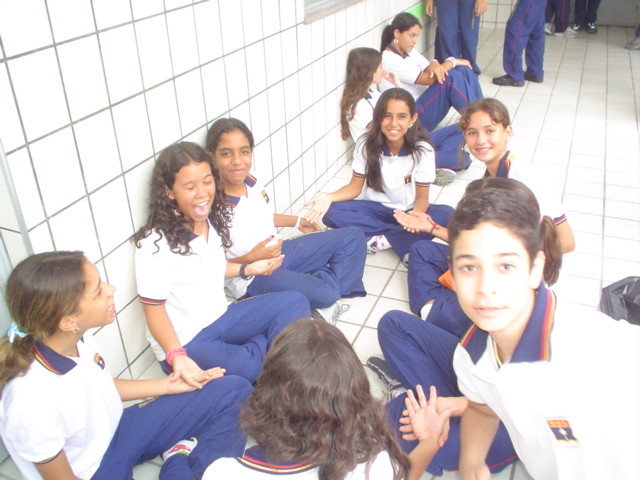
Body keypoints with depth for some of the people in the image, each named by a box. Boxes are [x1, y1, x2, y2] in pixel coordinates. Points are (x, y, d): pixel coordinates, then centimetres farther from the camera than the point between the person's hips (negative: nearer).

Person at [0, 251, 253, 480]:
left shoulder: (78, 338, -15)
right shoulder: (31, 406, -34)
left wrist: (166, 385, 3)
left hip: (116, 431, 6)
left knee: (234, 390, 4)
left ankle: (181, 458, 5)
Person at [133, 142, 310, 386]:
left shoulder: (213, 222, 0)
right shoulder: (155, 244, -21)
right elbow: (154, 309, -18)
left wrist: (248, 269, 9)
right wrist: (176, 356, -31)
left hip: (221, 318, 7)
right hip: (184, 342, -7)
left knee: (295, 302, -1)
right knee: (247, 369, -33)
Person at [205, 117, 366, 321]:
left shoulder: (251, 182, -5)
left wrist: (297, 221, 25)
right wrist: (252, 258, -30)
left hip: (279, 253, 8)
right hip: (252, 278, -8)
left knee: (353, 236, 10)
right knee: (322, 295, -31)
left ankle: (326, 282, -3)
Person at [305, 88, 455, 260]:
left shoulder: (422, 150, -15)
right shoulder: (366, 144, -12)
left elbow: (422, 197, -12)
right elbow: (355, 186, -6)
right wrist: (329, 197, -27)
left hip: (408, 211, -1)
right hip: (375, 208, 1)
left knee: (447, 215, -30)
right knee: (331, 213, -26)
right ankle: (398, 236, -21)